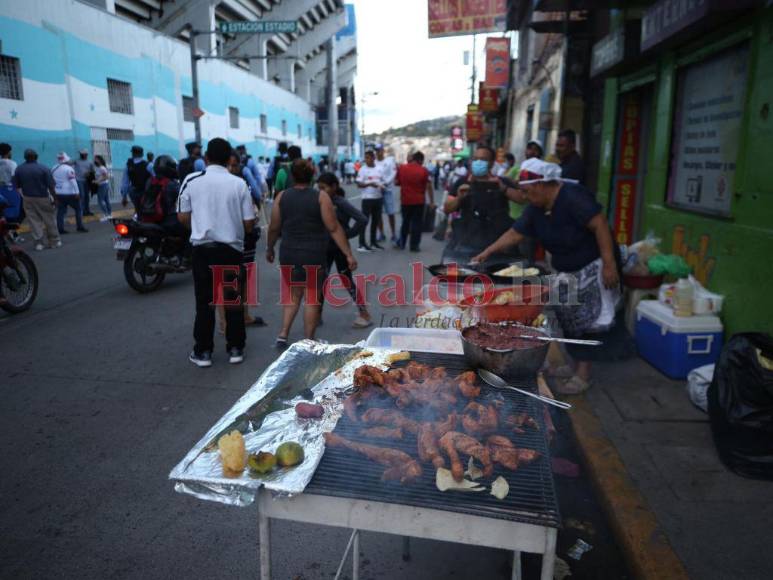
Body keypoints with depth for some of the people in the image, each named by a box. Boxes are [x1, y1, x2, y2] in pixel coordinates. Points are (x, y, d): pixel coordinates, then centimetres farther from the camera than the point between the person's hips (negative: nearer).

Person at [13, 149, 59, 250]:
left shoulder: (19, 169, 2)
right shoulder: (44, 168, -10)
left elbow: (16, 186, 3)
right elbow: (51, 185, -14)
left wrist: (23, 196, 14)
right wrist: (53, 196, -4)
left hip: (28, 198, 3)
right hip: (42, 198, -3)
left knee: (34, 220, 7)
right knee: (49, 220, 7)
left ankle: (38, 243, 5)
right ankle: (55, 241, 14)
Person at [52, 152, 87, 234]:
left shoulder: (53, 169, 9)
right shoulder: (68, 168, -12)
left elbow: (52, 181, 16)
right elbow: (73, 181, -17)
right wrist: (77, 192, -16)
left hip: (58, 194, 6)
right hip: (69, 193, -6)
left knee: (60, 211, 7)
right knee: (78, 209, 7)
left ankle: (60, 229, 5)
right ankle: (79, 227, 6)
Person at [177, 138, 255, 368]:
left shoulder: (191, 180, -3)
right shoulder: (239, 184, -3)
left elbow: (183, 217, 0)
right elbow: (248, 223, -3)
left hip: (202, 248, 0)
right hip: (232, 248, 0)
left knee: (205, 301, 7)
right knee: (233, 299, 10)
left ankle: (203, 351, 13)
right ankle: (235, 349, 16)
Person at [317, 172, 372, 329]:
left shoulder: (341, 203, -18)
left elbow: (363, 220, -26)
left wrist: (348, 234, -18)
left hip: (339, 248, -6)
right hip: (325, 248, 6)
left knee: (347, 281, 2)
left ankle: (365, 315, 16)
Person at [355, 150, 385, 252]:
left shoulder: (379, 170, 11)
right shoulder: (363, 170, -5)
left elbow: (382, 183, 19)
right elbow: (359, 184, -11)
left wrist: (382, 188, -4)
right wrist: (369, 184, -26)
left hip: (378, 198, 6)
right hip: (367, 198, -6)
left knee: (375, 220, 11)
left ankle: (373, 242, 22)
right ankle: (362, 244, -5)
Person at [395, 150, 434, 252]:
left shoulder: (401, 168, 0)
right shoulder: (423, 170, -8)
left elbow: (397, 182, 10)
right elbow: (429, 186, -8)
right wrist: (431, 202, -4)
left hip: (405, 201, 3)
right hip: (418, 201, -3)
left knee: (405, 222, 18)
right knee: (417, 223, 5)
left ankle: (401, 243, 22)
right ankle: (414, 245, 4)